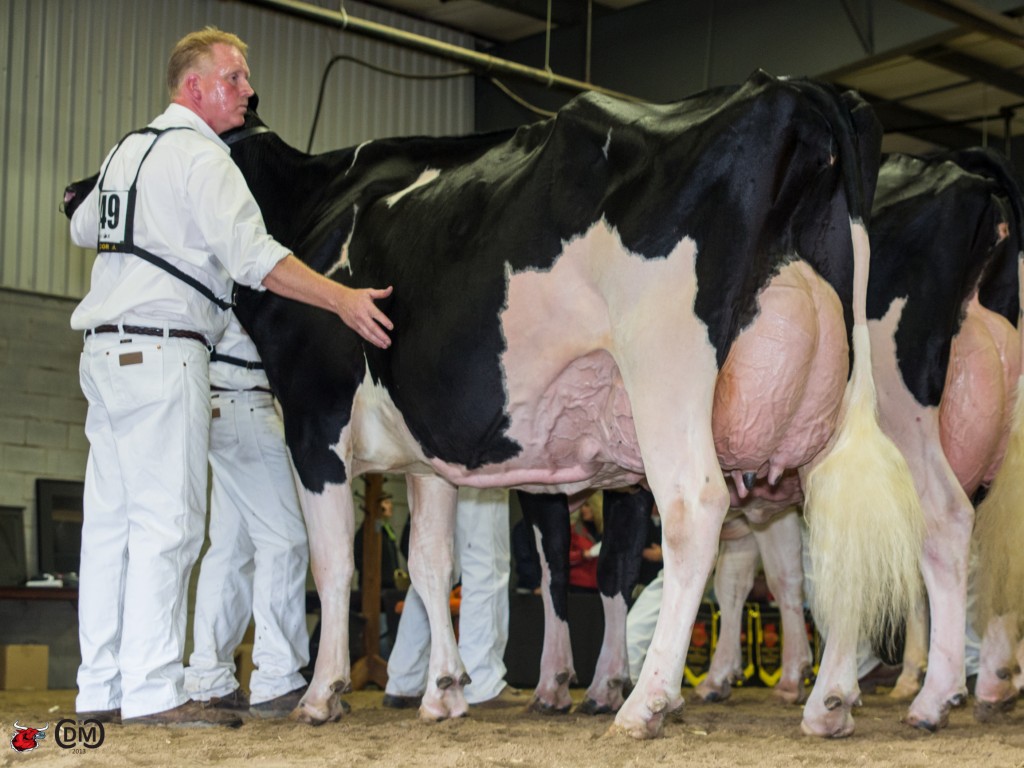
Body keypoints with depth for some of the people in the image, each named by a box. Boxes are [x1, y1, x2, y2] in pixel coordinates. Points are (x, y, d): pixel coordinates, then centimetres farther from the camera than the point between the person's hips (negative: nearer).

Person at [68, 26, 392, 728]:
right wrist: (341, 298, -25)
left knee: (112, 520, 8)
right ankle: (153, 691, -9)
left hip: (107, 351, 9)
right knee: (167, 520, -8)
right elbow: (252, 254, -19)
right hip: (163, 349, -9)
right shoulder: (201, 155, -7)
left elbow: (84, 228, 34)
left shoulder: (128, 150, 19)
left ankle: (102, 690, 11)